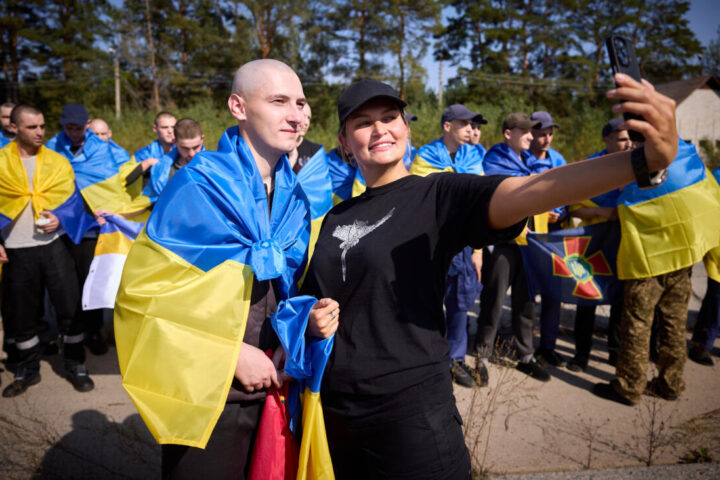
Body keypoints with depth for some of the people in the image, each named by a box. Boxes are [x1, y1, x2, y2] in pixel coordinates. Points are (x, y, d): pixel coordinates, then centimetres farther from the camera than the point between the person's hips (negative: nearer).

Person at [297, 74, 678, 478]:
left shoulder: (439, 195, -8)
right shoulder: (335, 217, 8)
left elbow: (531, 191, -26)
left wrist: (647, 160, -41)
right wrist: (314, 320, -7)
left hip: (413, 412, -5)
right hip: (336, 410, 6)